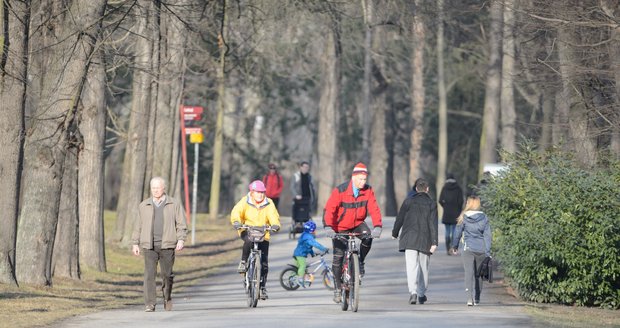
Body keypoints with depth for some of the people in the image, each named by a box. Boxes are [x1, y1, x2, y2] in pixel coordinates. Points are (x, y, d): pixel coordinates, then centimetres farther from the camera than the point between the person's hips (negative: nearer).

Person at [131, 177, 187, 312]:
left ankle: (167, 298, 27)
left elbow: (181, 225, 4)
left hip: (167, 245, -1)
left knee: (167, 274, 3)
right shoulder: (143, 206, 13)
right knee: (149, 274, -9)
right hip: (149, 246, 1)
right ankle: (150, 304, -11)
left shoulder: (175, 204, 7)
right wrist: (135, 244, 10)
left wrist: (181, 240, -10)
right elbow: (138, 226, 16)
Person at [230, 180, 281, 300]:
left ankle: (262, 286, 12)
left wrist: (275, 224, -34)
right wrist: (236, 222, -40)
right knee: (248, 241, -39)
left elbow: (273, 215, -12)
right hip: (247, 231, -2)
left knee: (264, 262, -2)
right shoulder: (245, 202, -4)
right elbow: (236, 212, -18)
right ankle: (243, 262, -15)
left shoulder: (269, 204, 1)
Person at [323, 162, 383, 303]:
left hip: (357, 223, 2)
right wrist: (328, 227, -42)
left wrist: (377, 227, -34)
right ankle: (337, 288, 10)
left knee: (367, 237, -29)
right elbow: (329, 209, -28)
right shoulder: (340, 191, -22)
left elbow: (374, 209, -19)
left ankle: (360, 262, -3)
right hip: (341, 227, -2)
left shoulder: (368, 191, -13)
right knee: (338, 257, -3)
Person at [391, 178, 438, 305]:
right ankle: (422, 294, 22)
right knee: (424, 267, 14)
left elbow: (399, 219, 7)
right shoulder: (431, 204, 1)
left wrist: (395, 233, 23)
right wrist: (434, 242, -8)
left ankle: (413, 292, -26)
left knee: (411, 266, -8)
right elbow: (433, 224, -6)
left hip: (409, 239, 0)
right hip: (425, 240, 1)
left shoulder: (408, 202, 3)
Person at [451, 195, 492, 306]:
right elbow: (487, 236, -1)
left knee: (469, 273, -7)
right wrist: (488, 252, 2)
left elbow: (457, 233, 5)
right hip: (481, 249, 2)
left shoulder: (464, 218, -4)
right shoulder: (484, 218, -1)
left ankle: (469, 298, -23)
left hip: (468, 249, -2)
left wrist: (454, 246, 21)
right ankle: (477, 298, 25)